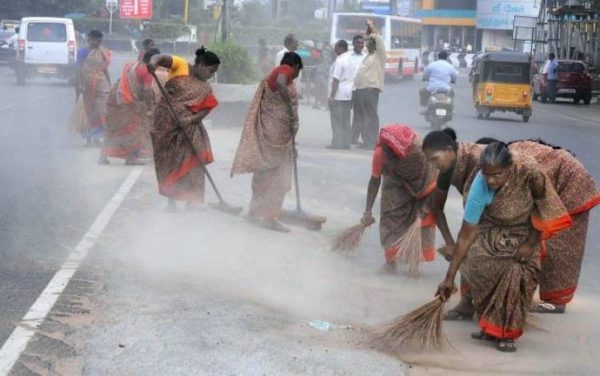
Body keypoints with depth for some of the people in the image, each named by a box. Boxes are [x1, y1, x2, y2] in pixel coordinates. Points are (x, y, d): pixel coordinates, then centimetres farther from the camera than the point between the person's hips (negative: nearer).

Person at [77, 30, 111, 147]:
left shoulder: (102, 52, 11)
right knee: (88, 110, 2)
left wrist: (109, 84, 15)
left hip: (101, 82, 3)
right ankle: (88, 138, 10)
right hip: (87, 83, -3)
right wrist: (79, 84, -15)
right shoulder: (83, 52, 0)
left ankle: (96, 138, 3)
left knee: (101, 111, -4)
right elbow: (79, 69, -5)